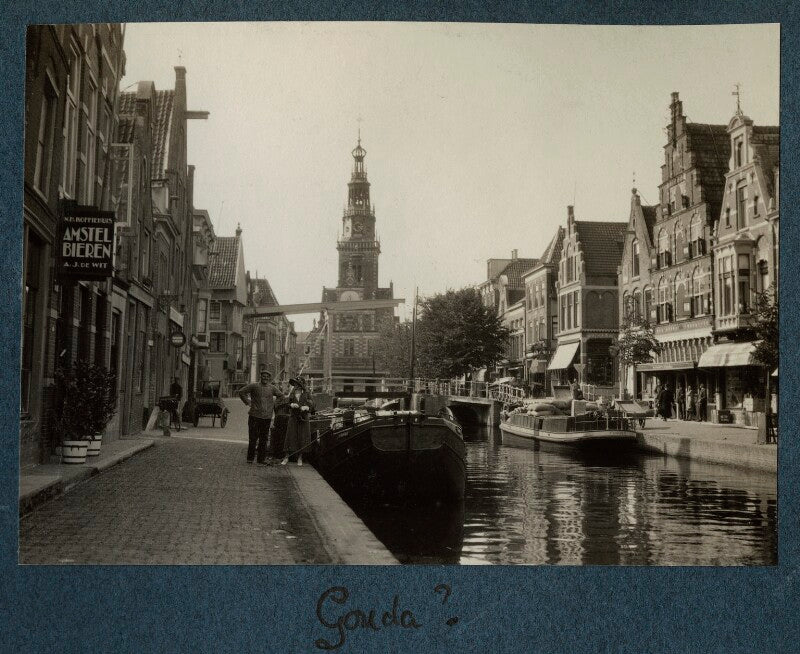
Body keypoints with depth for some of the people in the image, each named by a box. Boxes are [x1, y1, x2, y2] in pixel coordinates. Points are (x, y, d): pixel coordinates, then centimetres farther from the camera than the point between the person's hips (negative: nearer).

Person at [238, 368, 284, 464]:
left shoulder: (272, 388, 11)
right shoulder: (254, 386, 0)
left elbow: (281, 396, 24)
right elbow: (242, 392, 2)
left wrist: (274, 403, 13)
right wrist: (248, 402, -2)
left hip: (267, 417, 3)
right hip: (255, 416, -3)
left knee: (264, 439, 7)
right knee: (253, 438, -1)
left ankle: (261, 458, 15)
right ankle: (250, 458, 8)